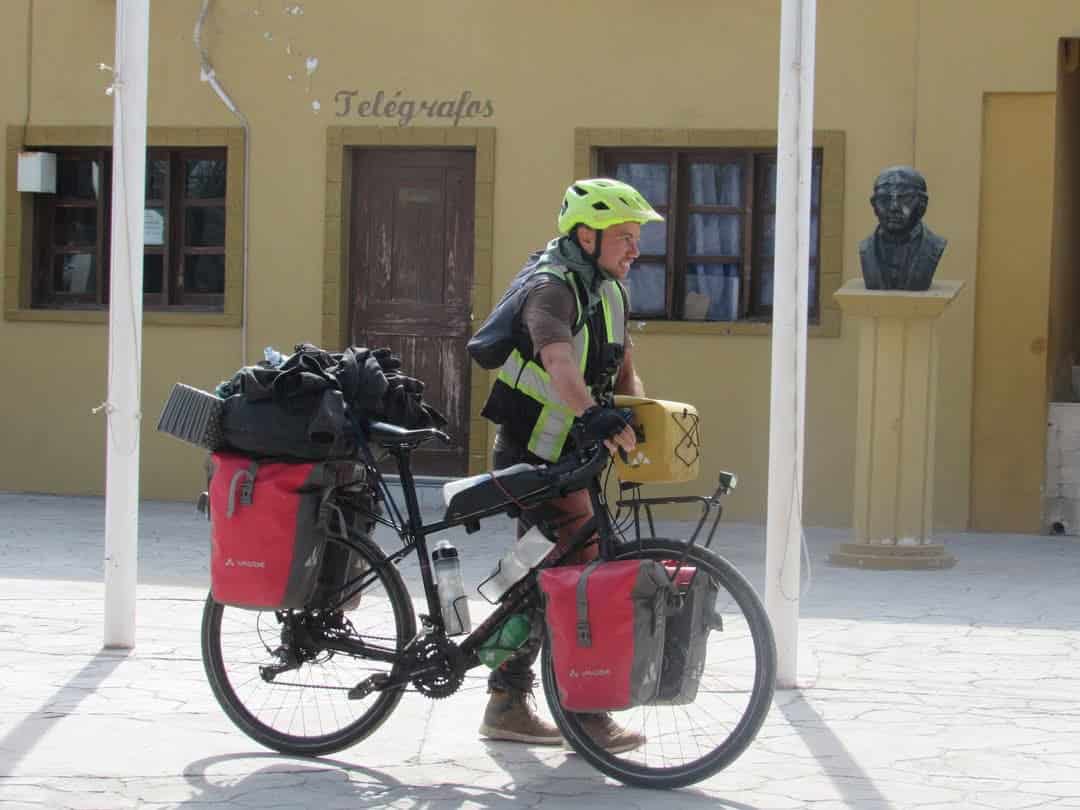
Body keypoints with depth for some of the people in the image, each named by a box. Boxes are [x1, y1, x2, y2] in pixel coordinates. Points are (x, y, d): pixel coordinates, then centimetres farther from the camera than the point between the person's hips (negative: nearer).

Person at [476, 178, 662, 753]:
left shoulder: (609, 292, 11)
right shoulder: (551, 287, -19)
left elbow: (625, 373, 13)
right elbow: (559, 363, -38)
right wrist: (596, 415, -54)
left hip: (561, 459, 10)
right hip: (533, 456, -10)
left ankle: (507, 708, 22)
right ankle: (588, 716, -6)